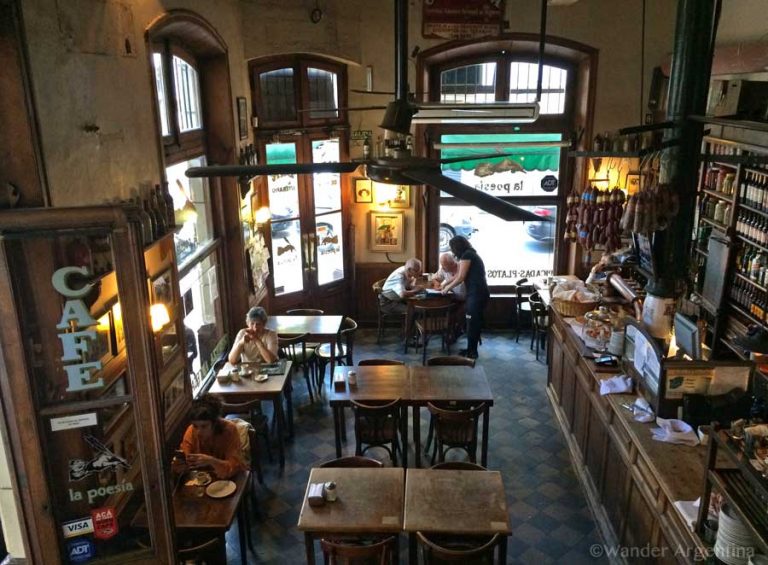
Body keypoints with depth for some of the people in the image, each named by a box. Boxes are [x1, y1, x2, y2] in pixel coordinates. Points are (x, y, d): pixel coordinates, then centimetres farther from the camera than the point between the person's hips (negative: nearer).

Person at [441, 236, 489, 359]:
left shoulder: (466, 255, -9)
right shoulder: (471, 254, 20)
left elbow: (461, 277, -9)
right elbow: (459, 275, 27)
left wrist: (448, 288, 3)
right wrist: (447, 284, 30)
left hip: (476, 293, -9)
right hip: (479, 292, 9)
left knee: (472, 321, -1)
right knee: (475, 321, 13)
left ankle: (471, 351, 7)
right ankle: (472, 349, 20)